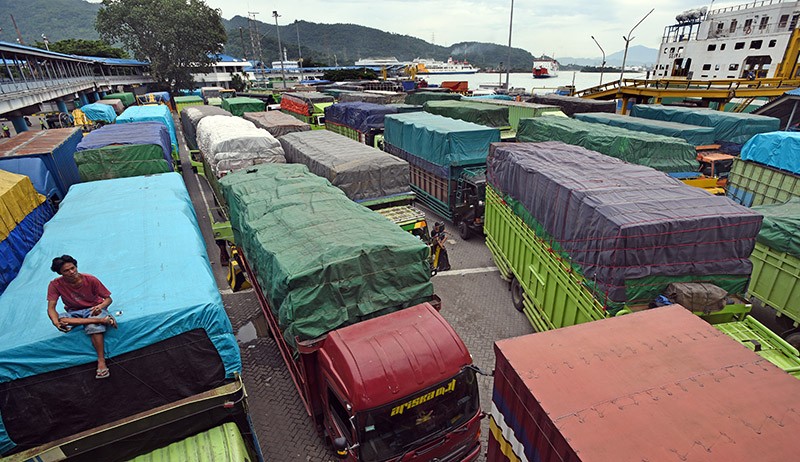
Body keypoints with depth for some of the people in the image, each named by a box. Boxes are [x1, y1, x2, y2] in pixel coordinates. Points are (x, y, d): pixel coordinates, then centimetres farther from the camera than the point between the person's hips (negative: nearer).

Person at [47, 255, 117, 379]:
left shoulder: (90, 280, -16)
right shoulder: (56, 284, -11)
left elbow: (108, 299, -10)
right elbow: (51, 308, -14)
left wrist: (100, 306, -35)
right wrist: (55, 322, -36)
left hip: (93, 309, -3)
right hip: (74, 312, 3)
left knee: (94, 326, -36)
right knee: (61, 319, -33)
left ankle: (101, 361, -33)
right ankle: (102, 319, -33)